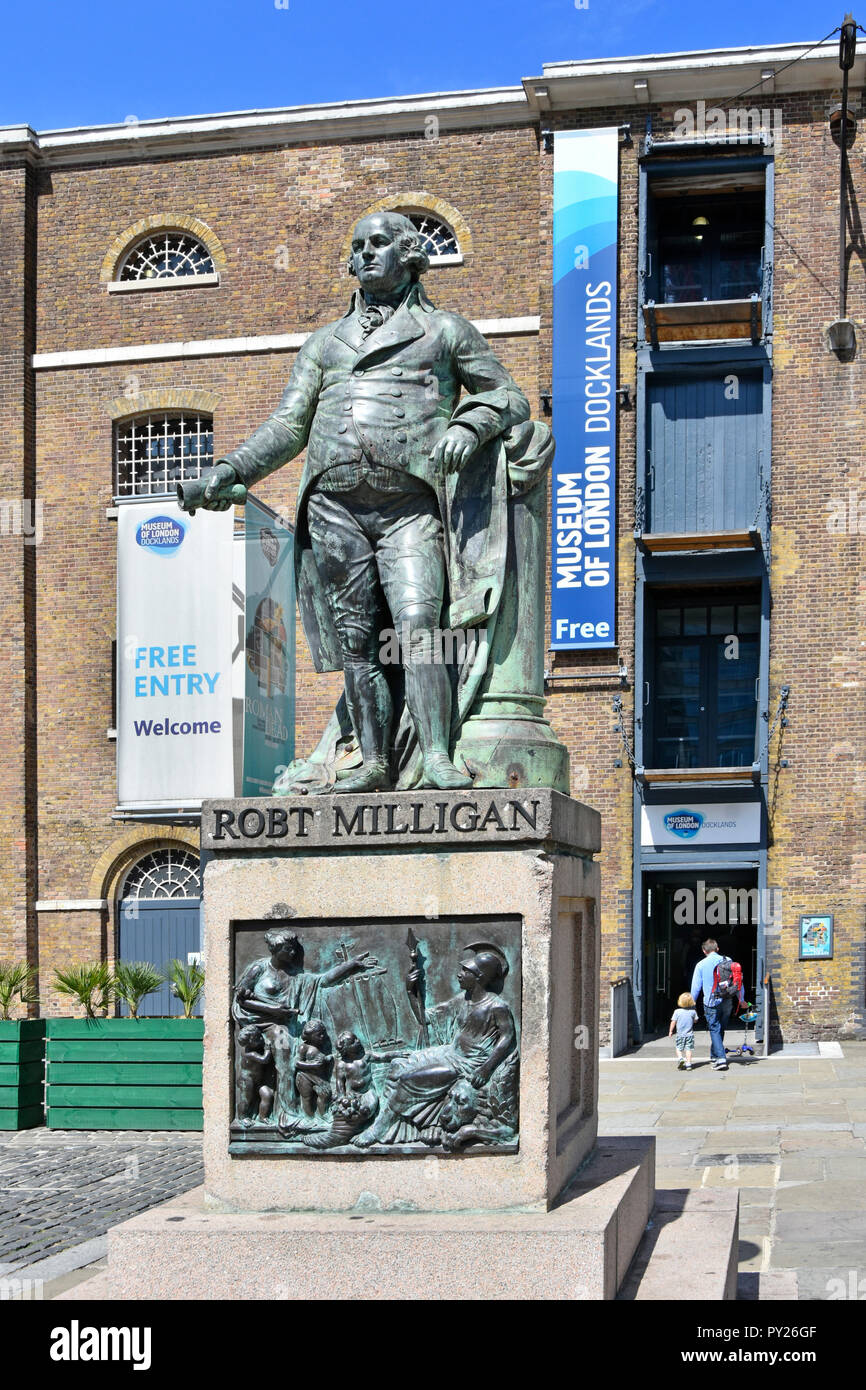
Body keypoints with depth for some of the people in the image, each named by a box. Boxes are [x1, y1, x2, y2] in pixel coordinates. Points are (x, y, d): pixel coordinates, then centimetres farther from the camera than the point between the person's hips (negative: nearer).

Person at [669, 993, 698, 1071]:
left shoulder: (677, 1011, -9)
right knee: (688, 1049, 4)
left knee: (679, 1048, 11)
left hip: (680, 1034, -1)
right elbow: (695, 1020, 9)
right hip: (690, 1034, 1)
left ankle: (680, 1058, -13)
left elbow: (673, 1022, -6)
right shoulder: (693, 1011, -5)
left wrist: (670, 1031, 5)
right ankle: (688, 1064, 0)